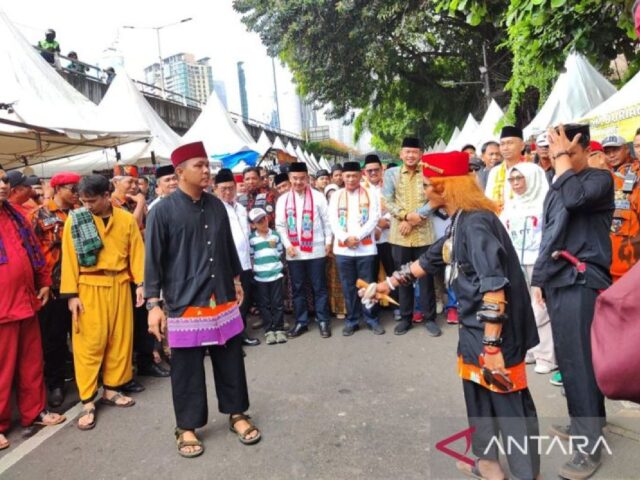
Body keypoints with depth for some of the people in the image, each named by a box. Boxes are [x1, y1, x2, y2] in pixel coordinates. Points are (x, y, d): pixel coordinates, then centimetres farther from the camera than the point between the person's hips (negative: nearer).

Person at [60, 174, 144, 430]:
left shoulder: (126, 219, 1)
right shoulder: (74, 220, -3)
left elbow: (137, 252, 2)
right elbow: (69, 258, -3)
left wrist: (140, 283, -6)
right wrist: (71, 293, -8)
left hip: (119, 285, 2)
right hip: (89, 287, -2)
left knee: (120, 339, 9)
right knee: (89, 344, 0)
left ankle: (111, 389, 25)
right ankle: (87, 401, 8)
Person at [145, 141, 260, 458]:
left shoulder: (216, 205, 6)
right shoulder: (163, 211, -8)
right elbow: (153, 260, -7)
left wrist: (236, 280, 20)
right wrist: (153, 304, -10)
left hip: (223, 300, 4)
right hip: (185, 305, -4)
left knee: (231, 362, 13)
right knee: (187, 370, 8)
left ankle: (236, 413, 32)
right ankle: (187, 427, 26)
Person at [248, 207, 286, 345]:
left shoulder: (275, 235, 5)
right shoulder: (251, 239, -2)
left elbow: (280, 252, 11)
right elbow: (250, 257, -2)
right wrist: (256, 268, -7)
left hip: (276, 274, 1)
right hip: (260, 276, -1)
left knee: (277, 302, 4)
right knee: (264, 304, 5)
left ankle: (279, 329, 14)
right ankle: (269, 331, 13)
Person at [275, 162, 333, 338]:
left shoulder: (318, 196, 0)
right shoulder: (282, 200, 6)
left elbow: (327, 221, 3)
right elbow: (280, 225, 6)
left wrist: (328, 241, -1)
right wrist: (287, 245, -4)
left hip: (316, 250, -2)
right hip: (294, 252, 3)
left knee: (319, 287, 6)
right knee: (297, 288, 11)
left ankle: (323, 321, 17)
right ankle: (301, 322, 22)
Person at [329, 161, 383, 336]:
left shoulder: (370, 194, 4)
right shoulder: (336, 196, 9)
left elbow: (374, 219, -5)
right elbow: (333, 221, 1)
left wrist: (357, 236, -14)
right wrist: (345, 238, -13)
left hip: (366, 248, -2)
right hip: (343, 249, 2)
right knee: (348, 287, 8)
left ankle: (372, 319, 17)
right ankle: (351, 320, 19)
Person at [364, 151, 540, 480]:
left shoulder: (476, 222, -21)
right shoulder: (460, 223, 10)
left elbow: (494, 287, -27)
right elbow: (428, 260, 22)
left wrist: (493, 347, -28)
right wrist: (386, 284, 25)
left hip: (496, 331, -10)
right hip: (474, 326, 10)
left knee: (509, 402, 4)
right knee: (477, 394, 20)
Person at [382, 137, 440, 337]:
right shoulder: (391, 173, 6)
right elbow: (387, 200, -3)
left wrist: (416, 217, -16)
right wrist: (405, 216, -16)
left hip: (424, 233, -1)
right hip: (400, 234, 1)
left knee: (426, 276, 6)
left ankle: (429, 317, 18)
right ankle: (405, 317, 21)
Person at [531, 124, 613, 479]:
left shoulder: (600, 179, -4)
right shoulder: (556, 188, 17)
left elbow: (575, 198, -27)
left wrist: (564, 156, -15)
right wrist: (540, 278, 17)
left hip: (583, 280, -7)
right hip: (558, 280, 8)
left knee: (581, 360, -7)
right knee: (567, 357, 14)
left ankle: (590, 445, 2)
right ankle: (582, 421, 30)